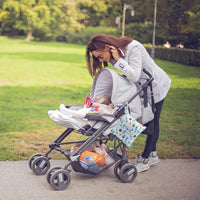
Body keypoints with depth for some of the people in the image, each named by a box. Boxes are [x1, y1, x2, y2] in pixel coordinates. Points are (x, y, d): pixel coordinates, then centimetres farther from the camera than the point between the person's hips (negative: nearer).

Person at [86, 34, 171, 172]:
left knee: (152, 122, -1)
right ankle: (153, 154, 28)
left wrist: (118, 60, -34)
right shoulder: (115, 53, -6)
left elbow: (134, 75, -35)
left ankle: (145, 160, 6)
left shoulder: (133, 48, -30)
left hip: (156, 86, -8)